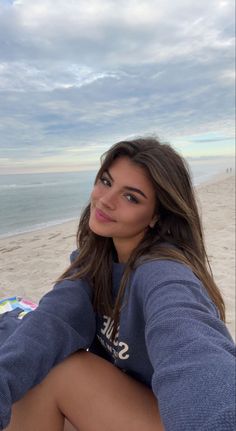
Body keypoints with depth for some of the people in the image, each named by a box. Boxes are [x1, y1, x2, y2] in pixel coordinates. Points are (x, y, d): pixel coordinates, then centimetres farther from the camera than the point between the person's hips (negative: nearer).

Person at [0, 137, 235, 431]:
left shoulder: (162, 273, -27)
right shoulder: (96, 258, -6)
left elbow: (196, 353, -46)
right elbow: (55, 317, -21)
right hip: (119, 396, 6)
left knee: (49, 374, -19)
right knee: (30, 369, -6)